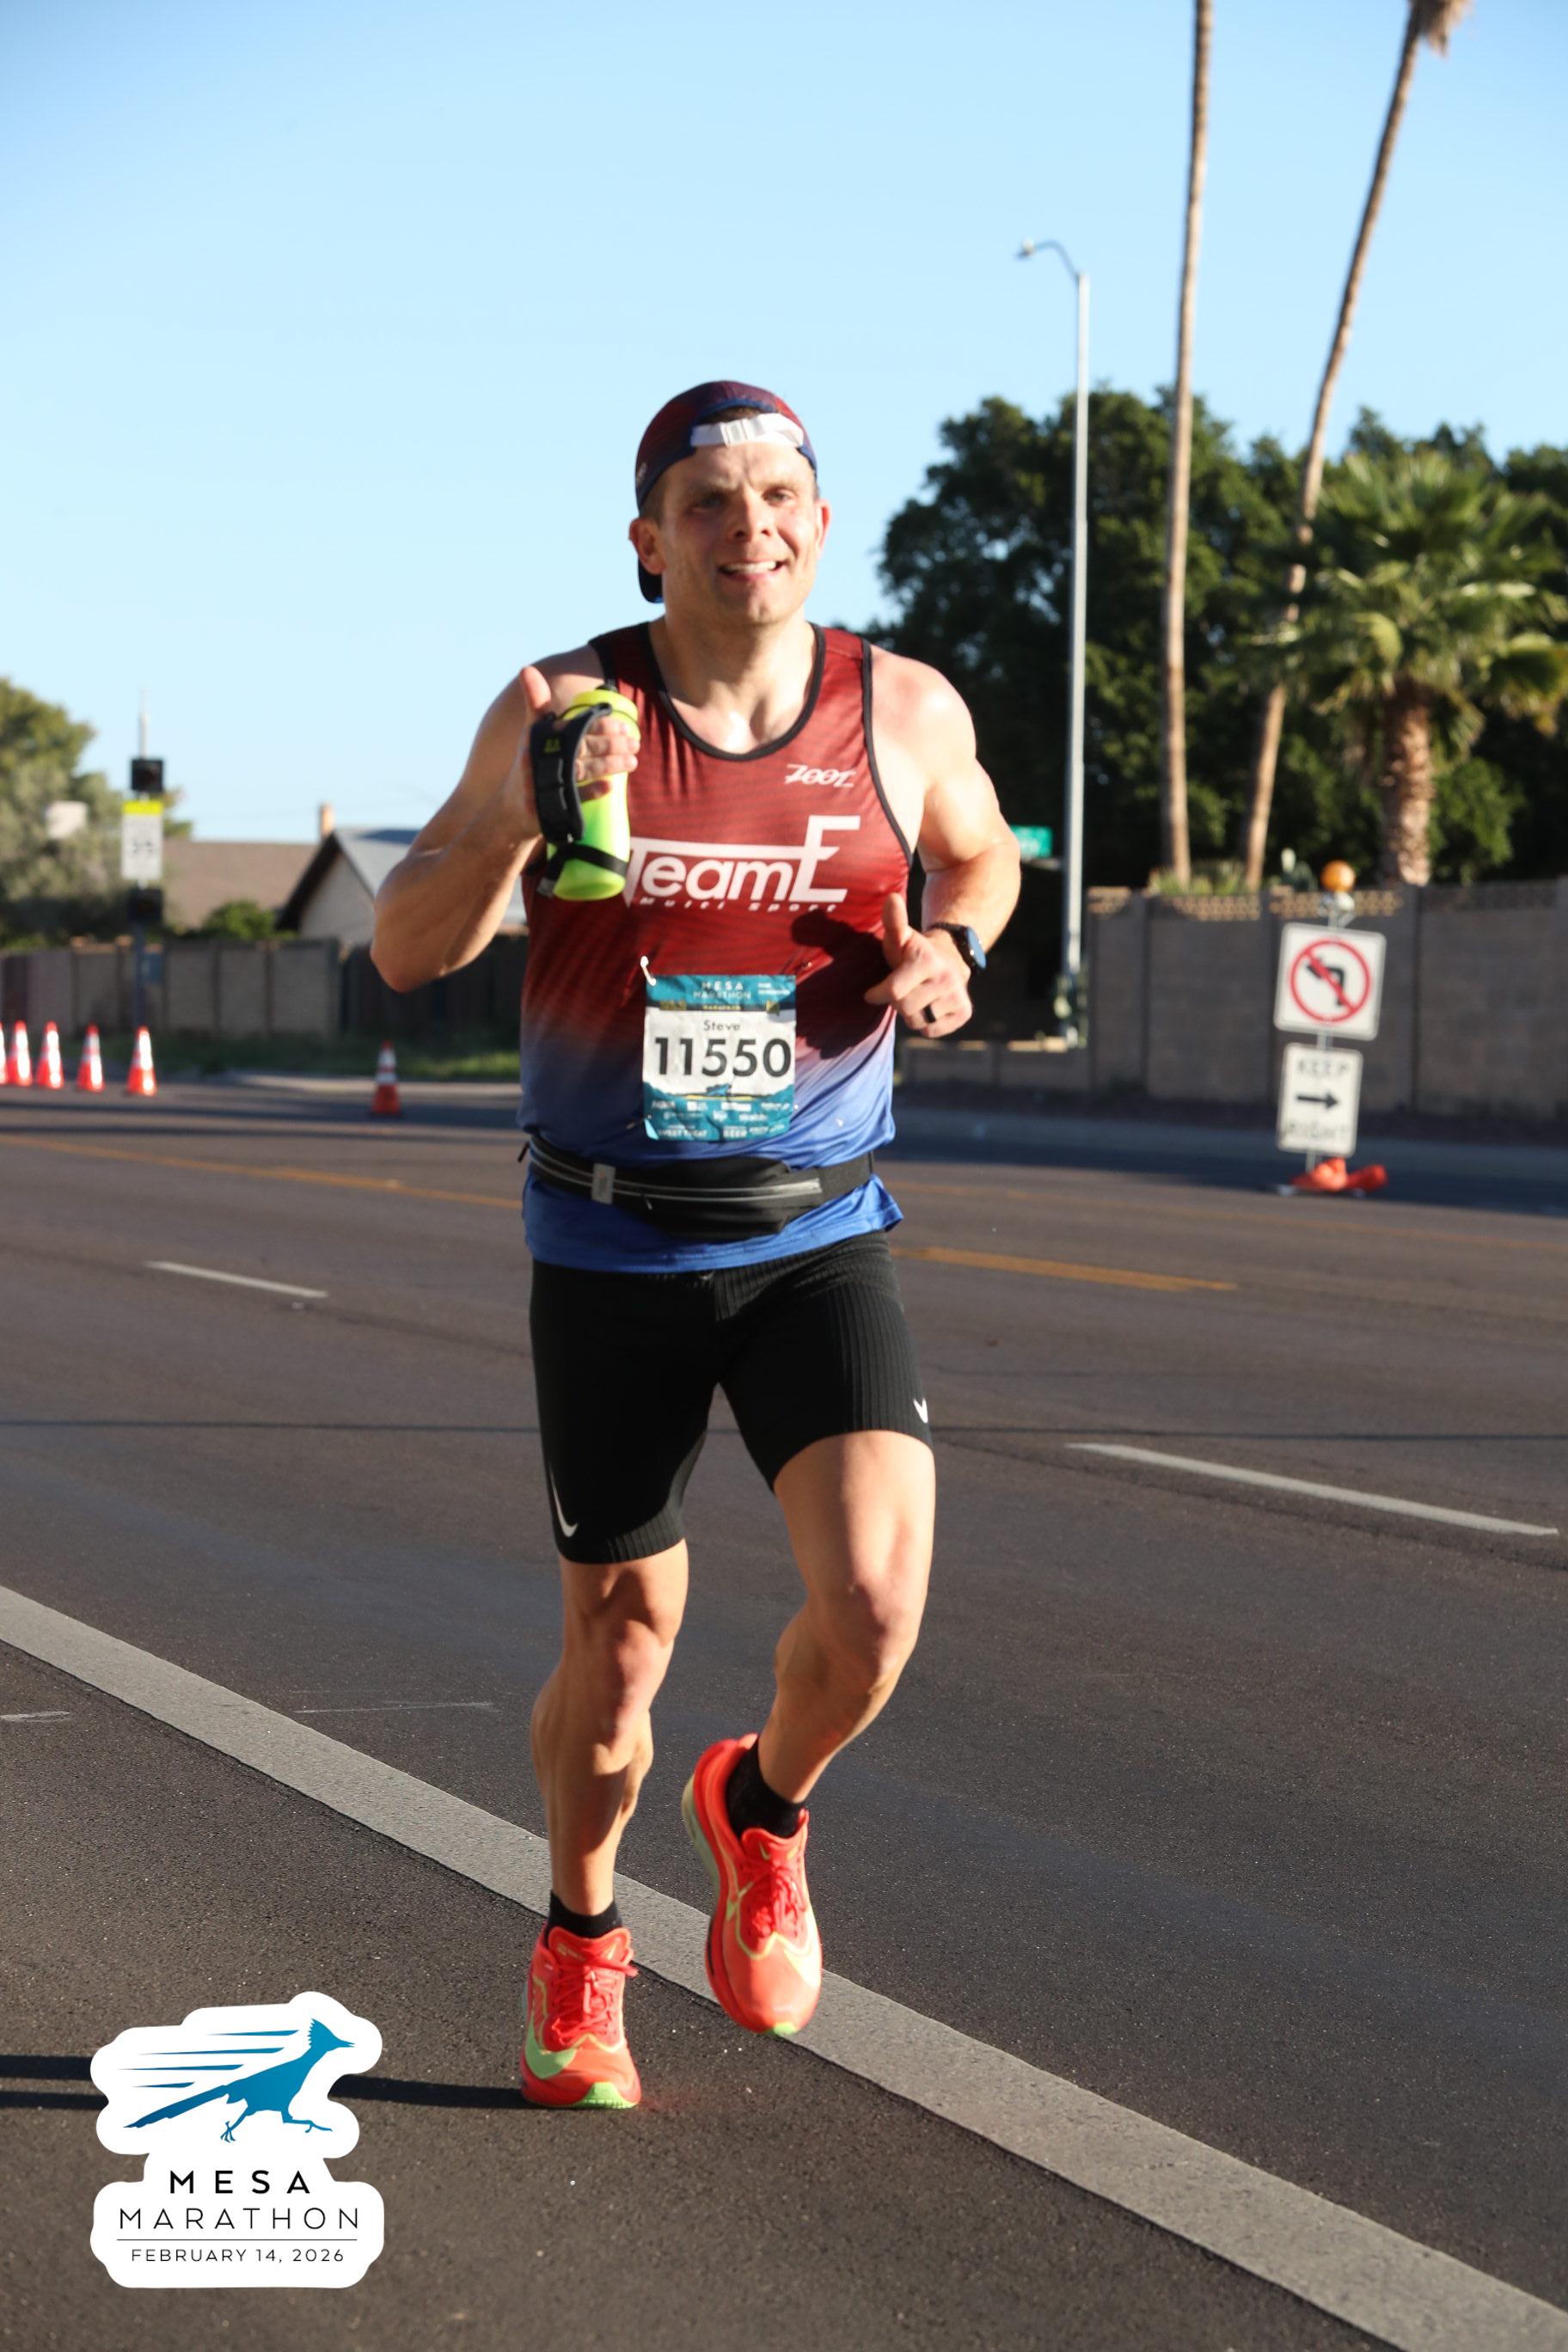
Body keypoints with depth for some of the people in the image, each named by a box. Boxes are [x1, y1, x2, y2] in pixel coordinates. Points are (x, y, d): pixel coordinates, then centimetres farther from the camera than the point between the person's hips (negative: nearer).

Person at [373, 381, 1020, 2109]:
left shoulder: (907, 711, -2)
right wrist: (521, 814, -26)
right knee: (621, 1639, 9)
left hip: (818, 1240, 1)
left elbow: (980, 855, 20)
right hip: (609, 1251, -1)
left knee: (875, 1598, -18)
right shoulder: (565, 707, -8)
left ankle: (763, 1807, 17)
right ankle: (579, 1944, 37)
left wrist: (948, 950, -3)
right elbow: (407, 951, -8)